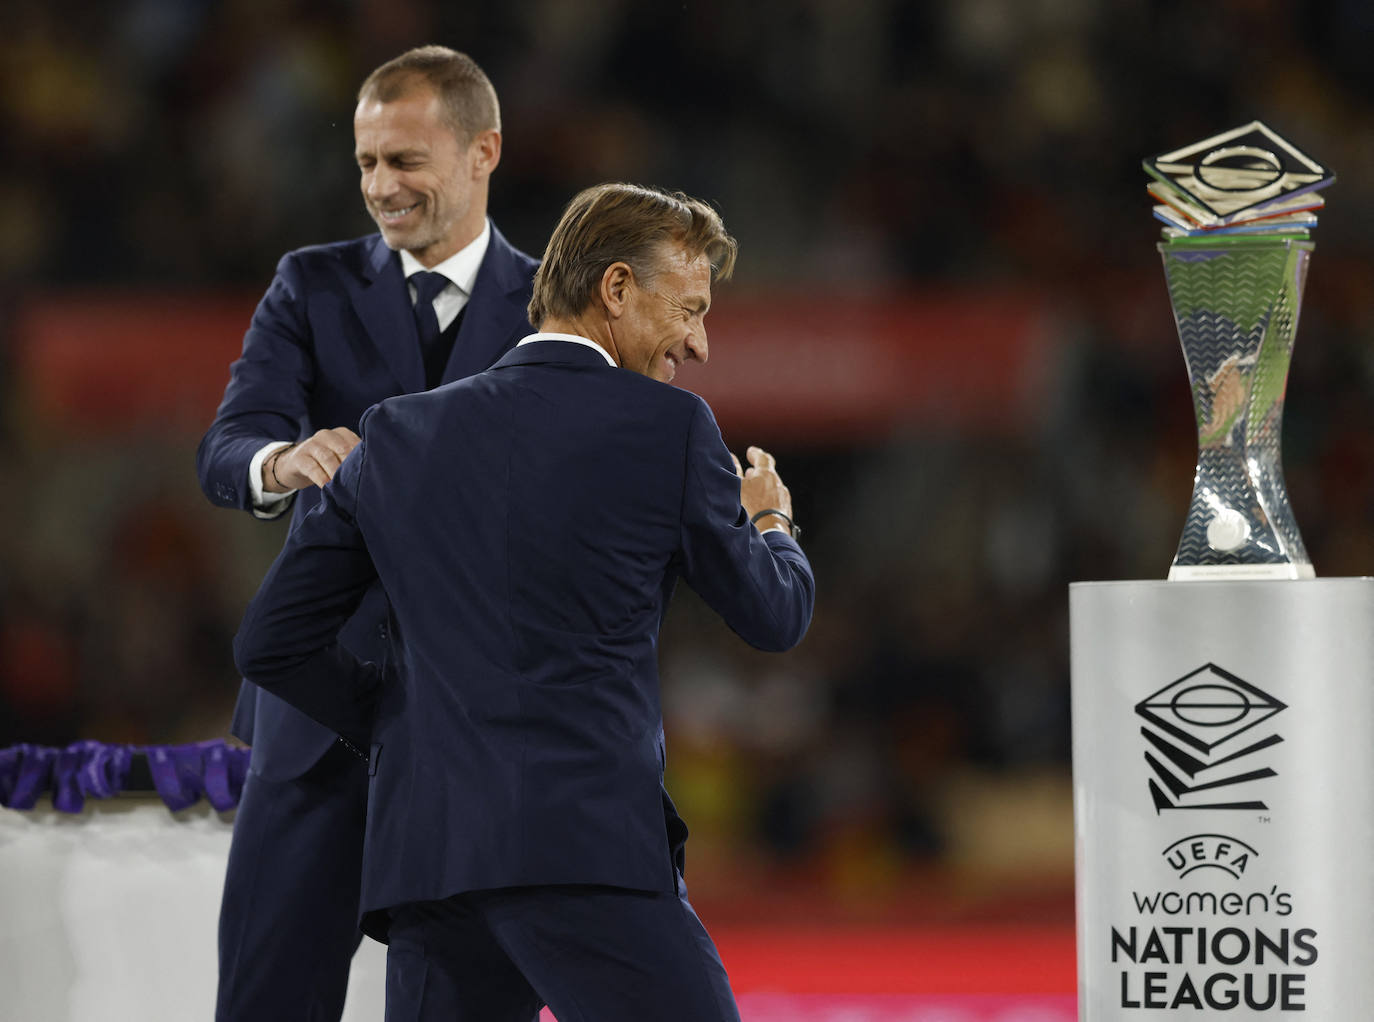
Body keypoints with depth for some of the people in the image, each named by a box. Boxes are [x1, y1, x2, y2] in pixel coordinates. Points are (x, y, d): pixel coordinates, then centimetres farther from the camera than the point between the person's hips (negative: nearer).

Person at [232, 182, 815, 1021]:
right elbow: (775, 617, 12)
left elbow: (271, 641, 16)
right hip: (585, 846, -5)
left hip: (423, 854, 5)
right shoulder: (668, 428, 2)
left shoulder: (401, 434, 15)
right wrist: (769, 523, 34)